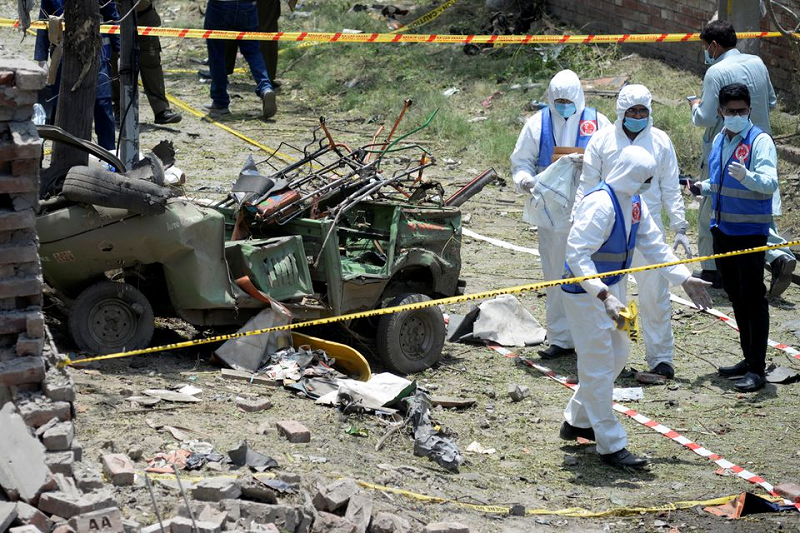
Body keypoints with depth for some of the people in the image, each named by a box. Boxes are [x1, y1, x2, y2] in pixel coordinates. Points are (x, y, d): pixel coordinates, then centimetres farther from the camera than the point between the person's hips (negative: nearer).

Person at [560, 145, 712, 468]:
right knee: (599, 365, -3)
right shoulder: (599, 204, -27)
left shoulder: (634, 203, 3)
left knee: (617, 353, 20)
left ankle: (577, 421, 35)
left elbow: (653, 245, 14)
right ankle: (611, 447, 5)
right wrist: (604, 296, -40)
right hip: (586, 293, -10)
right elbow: (577, 255, -32)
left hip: (613, 287, 10)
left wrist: (684, 278, 10)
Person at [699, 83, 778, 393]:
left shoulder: (760, 141, -11)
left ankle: (757, 369, -4)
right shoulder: (719, 141, 12)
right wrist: (701, 188, 8)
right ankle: (748, 358, 25)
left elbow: (769, 182, -25)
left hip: (750, 230, -8)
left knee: (752, 297, -6)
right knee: (735, 296, 14)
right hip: (722, 228, 8)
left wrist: (747, 176, -43)